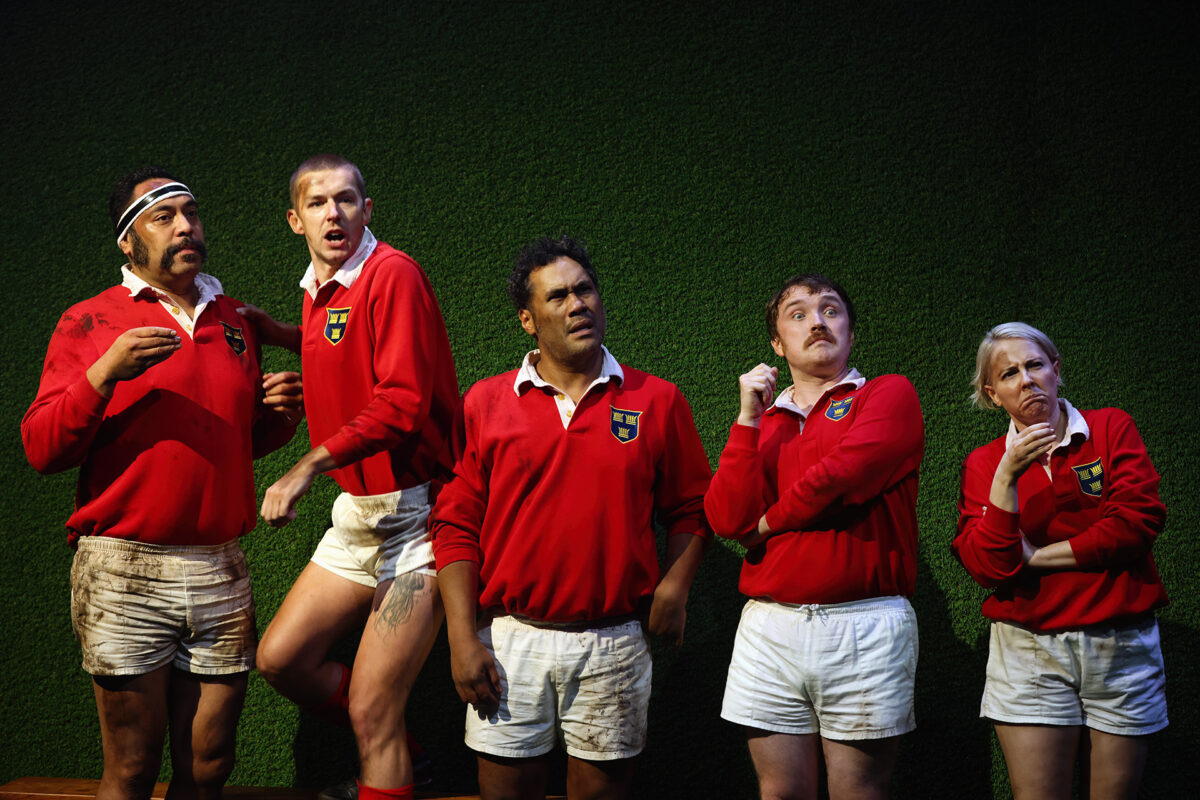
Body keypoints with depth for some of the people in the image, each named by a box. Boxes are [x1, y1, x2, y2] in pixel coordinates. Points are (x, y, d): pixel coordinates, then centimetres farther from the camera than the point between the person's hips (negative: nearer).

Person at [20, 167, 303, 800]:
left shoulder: (231, 321, 17)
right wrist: (104, 375, -18)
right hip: (124, 574, -4)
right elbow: (41, 450, -5)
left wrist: (279, 413, 6)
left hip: (222, 573, 4)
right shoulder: (90, 322, 1)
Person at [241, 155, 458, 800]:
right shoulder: (319, 288, 12)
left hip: (415, 514, -9)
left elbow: (403, 402, -23)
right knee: (280, 659, 12)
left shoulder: (392, 274, -15)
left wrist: (310, 466, -21)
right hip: (358, 514, 9)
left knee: (370, 711, -7)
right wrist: (277, 333, 14)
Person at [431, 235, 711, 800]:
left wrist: (674, 588, -7)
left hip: (614, 645, 0)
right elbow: (456, 525, 2)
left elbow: (690, 509, 10)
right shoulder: (485, 403, 4)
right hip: (509, 643, 0)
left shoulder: (657, 401, 4)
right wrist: (463, 638, -5)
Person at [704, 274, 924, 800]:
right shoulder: (760, 422, 17)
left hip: (865, 626, -3)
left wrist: (769, 521, 1)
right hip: (770, 629, 4)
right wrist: (749, 419, 0)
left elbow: (844, 474, -13)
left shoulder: (890, 395, 5)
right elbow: (729, 519, 1)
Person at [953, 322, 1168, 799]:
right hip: (1030, 652, 0)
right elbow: (987, 567, -7)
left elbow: (1139, 520, -9)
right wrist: (1007, 475, -17)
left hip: (1123, 650, 0)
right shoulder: (984, 464, 6)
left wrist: (1036, 557, -7)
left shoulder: (1111, 428, 5)